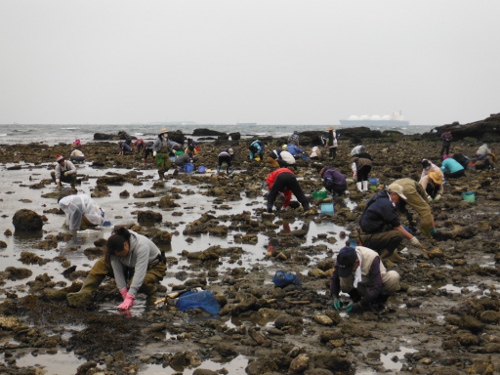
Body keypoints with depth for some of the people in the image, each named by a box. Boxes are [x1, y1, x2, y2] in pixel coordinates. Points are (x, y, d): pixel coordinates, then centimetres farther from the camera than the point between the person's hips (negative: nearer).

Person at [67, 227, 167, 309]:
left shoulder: (142, 246, -38)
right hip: (131, 266, 6)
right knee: (102, 263, -13)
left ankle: (151, 291, -5)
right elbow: (117, 270, -22)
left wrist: (129, 298, -45)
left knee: (134, 283, -37)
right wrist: (125, 296, -27)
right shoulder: (115, 248, -21)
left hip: (154, 267, -6)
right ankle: (83, 294, -19)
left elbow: (140, 273, -42)